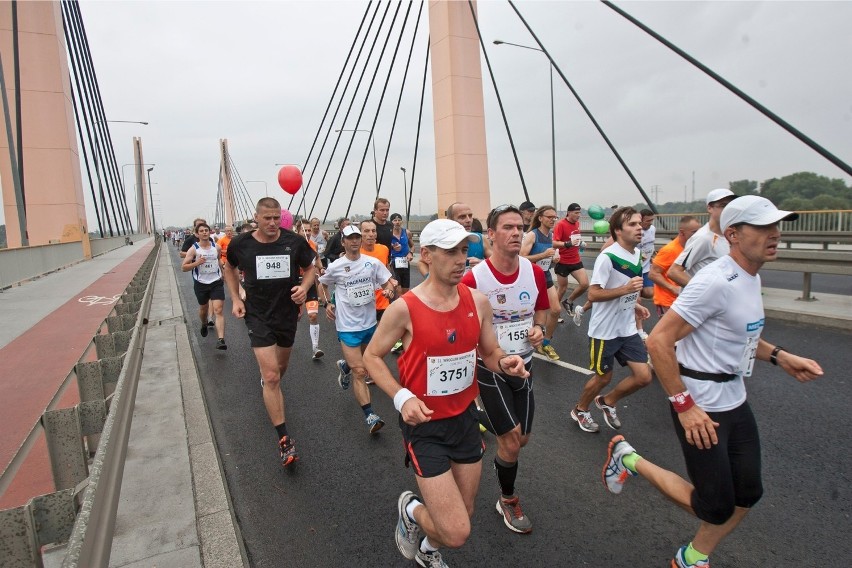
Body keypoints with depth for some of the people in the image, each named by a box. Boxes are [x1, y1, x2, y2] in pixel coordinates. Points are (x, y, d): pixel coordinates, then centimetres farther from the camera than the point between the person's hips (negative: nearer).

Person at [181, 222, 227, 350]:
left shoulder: (217, 248, -2)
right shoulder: (193, 249, -8)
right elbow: (183, 267, -9)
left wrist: (221, 273, 24)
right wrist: (196, 263, -24)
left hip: (216, 282, 0)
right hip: (201, 284, 0)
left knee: (218, 310, -13)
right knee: (203, 308, 20)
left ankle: (221, 340, -20)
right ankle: (204, 325, 54)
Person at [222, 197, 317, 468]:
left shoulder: (295, 242, -11)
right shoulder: (241, 244, -9)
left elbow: (310, 268, 4)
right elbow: (230, 269, 12)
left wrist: (304, 287, -16)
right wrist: (235, 299, 2)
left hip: (288, 313, 3)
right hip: (258, 315, -2)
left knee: (281, 367, 23)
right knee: (272, 377, -11)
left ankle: (266, 378, 61)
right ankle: (284, 439, -2)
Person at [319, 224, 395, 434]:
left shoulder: (372, 263, -3)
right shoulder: (336, 266, -6)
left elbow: (388, 282, 3)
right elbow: (322, 284, 12)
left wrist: (389, 290, -19)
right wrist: (327, 303, 0)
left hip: (369, 322, 4)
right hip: (348, 326, -4)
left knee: (362, 361, 26)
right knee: (360, 372, -11)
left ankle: (346, 366, 59)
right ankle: (370, 416, -9)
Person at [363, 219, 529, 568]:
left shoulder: (478, 302, -4)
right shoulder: (405, 308, -18)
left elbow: (489, 351, 8)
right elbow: (372, 357, -6)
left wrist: (504, 363, -15)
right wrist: (401, 396, -20)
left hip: (466, 418, 5)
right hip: (424, 425, -5)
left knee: (464, 514, 20)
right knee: (456, 533, -8)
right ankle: (411, 509, 26)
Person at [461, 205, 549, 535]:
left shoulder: (535, 272, -6)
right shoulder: (473, 279, -20)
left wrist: (539, 328, -9)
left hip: (524, 365, 5)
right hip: (489, 369, -5)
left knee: (522, 439, 15)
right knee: (511, 441, -2)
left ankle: (488, 422, 48)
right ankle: (508, 501, 26)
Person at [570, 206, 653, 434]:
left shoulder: (637, 254, 6)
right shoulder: (607, 257, -21)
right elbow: (593, 294, -22)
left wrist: (635, 305, 6)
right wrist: (625, 289, -31)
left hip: (628, 328, 7)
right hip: (604, 330, -7)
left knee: (644, 376, 4)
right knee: (603, 377, 8)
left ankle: (607, 402, 29)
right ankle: (580, 410, 35)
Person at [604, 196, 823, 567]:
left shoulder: (751, 278, 8)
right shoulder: (715, 282, -23)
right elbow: (658, 341, -26)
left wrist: (779, 356, 9)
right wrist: (684, 405, -25)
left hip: (736, 401, 9)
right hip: (701, 408, -9)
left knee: (747, 494, 16)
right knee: (717, 506, 1)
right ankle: (630, 459, 19)